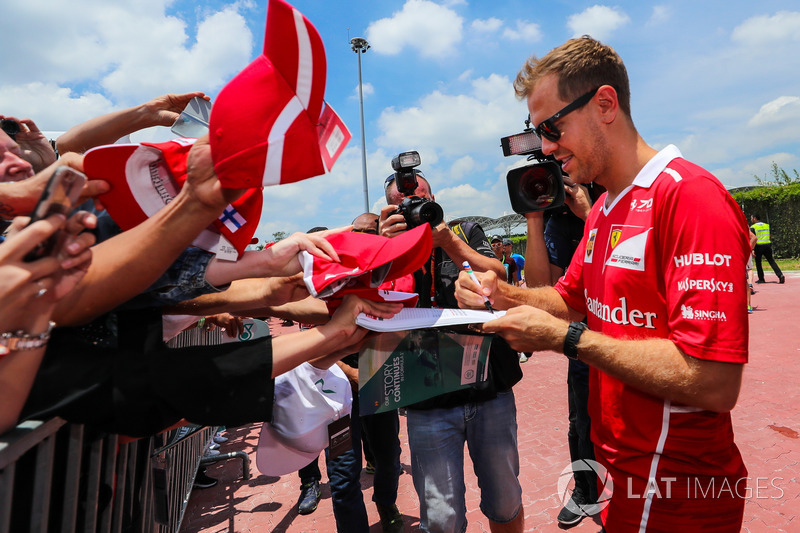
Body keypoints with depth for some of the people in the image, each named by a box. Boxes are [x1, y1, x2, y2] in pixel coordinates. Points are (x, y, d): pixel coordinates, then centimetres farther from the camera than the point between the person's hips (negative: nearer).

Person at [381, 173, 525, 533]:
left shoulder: (466, 232, 6)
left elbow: (498, 281, -9)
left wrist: (449, 241, -19)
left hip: (491, 391, 2)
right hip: (429, 403, -1)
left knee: (505, 504, 17)